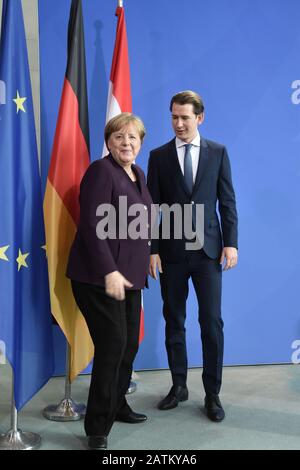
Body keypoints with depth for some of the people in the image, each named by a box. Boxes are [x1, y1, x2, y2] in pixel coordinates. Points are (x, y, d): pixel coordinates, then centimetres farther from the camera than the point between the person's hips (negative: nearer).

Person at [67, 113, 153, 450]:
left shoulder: (138, 174, 14)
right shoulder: (101, 171, -11)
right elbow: (91, 227, -18)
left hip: (129, 276, 8)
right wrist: (109, 272, -23)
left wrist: (138, 270, 16)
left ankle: (117, 406, 33)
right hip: (100, 278, -8)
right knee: (112, 345, -7)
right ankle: (97, 428, 7)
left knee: (129, 345, 13)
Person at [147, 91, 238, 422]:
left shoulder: (218, 152, 5)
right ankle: (179, 385, 25)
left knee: (211, 322, 1)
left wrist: (231, 243, -4)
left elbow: (227, 201, 4)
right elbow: (152, 207, 2)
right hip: (171, 250, 1)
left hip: (208, 249, -1)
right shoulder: (159, 156, 5)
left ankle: (212, 393, 15)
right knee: (174, 321, 9)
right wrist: (152, 250, -3)